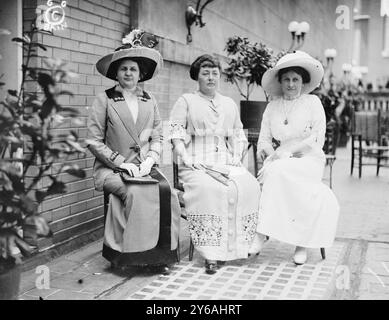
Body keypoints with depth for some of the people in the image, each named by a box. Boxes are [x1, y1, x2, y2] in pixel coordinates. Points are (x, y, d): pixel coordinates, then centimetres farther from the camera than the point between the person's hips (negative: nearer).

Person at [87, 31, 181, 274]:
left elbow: (158, 138, 14)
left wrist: (149, 160, -5)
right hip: (111, 169, -3)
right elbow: (94, 141, -2)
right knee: (136, 193, -31)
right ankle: (135, 253, -16)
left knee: (166, 191, -25)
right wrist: (121, 162, -10)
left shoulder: (150, 101, 15)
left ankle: (160, 254, -15)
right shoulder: (105, 100, 3)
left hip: (145, 167, 3)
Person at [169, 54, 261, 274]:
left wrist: (237, 159, 4)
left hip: (228, 165, 4)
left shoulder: (230, 104, 24)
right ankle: (212, 254, -30)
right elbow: (176, 136, 1)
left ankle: (237, 245, -19)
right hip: (196, 166, -4)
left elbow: (239, 137, 22)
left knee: (250, 187, -27)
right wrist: (190, 161, -12)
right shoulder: (186, 101, 11)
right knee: (210, 189, -36)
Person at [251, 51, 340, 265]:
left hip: (309, 160, -3)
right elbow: (264, 139, 11)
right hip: (281, 161, 3)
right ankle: (301, 243, -26)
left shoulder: (313, 103, 2)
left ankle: (262, 233, -28)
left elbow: (316, 140, -5)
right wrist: (268, 151, -12)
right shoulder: (272, 106, 12)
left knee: (277, 171, -32)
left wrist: (287, 152, -14)